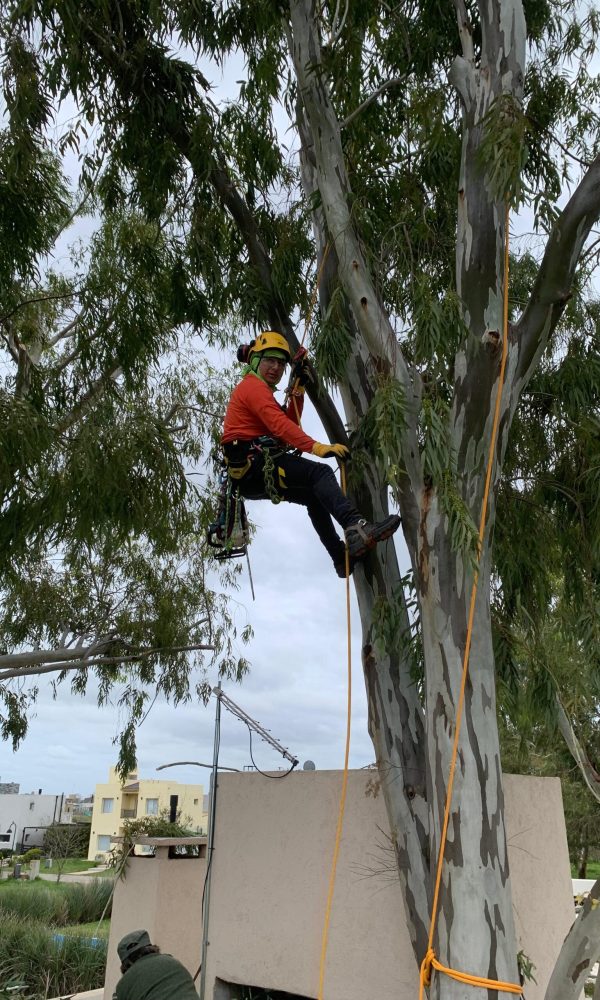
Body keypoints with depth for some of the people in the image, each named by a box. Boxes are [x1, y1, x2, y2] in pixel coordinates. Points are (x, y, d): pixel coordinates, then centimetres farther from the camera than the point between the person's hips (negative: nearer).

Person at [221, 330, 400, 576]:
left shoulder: (255, 389, 30)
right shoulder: (253, 385, -3)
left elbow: (289, 423, 24)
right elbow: (279, 424, -21)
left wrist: (298, 390, 15)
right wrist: (317, 447, -32)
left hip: (252, 478, 11)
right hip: (256, 465, -11)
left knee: (315, 496, 19)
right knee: (320, 472, -24)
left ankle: (341, 558, 18)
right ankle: (355, 527, -44)